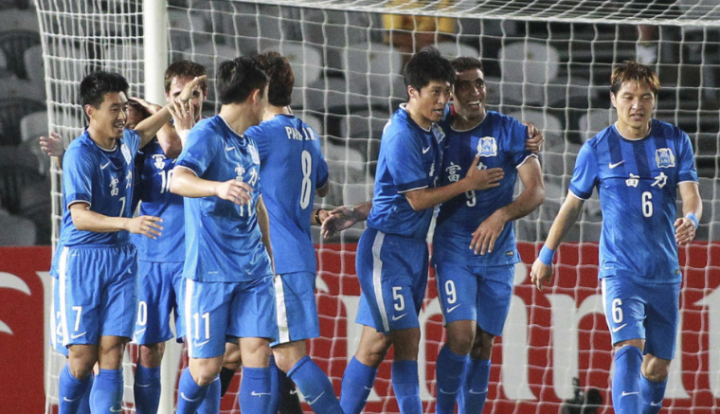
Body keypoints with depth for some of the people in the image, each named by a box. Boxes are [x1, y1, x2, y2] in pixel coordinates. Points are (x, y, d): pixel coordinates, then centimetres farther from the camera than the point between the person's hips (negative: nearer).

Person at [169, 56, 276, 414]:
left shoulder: (249, 143, 16)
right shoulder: (207, 135, -11)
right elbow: (178, 181, -30)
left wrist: (269, 252, 32)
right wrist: (219, 188, -49)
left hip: (253, 270, 7)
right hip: (210, 271, -7)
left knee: (257, 352, -6)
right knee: (206, 366, -3)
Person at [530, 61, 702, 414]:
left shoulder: (675, 141, 1)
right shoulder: (597, 149, -2)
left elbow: (691, 196, -4)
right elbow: (572, 204, 9)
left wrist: (690, 220, -28)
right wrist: (546, 255, 14)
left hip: (665, 271, 3)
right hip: (620, 269, -3)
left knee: (657, 365, 9)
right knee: (629, 349, -23)